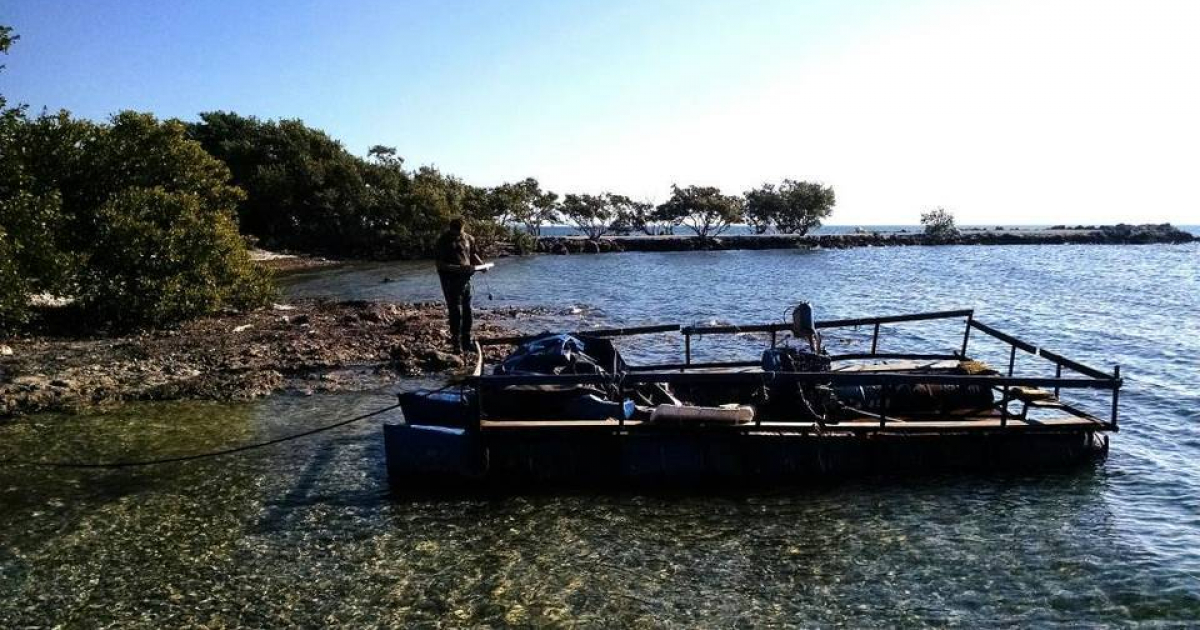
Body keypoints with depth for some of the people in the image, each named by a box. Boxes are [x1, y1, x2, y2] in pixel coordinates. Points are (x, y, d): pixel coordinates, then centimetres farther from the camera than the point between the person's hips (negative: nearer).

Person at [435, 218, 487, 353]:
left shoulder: (468, 239, 5)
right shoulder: (443, 241, -9)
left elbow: (473, 254, 21)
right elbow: (441, 264, -13)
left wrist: (481, 264, 2)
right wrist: (459, 268, -24)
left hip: (465, 278, 5)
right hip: (450, 279, -5)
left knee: (467, 310, 8)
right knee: (455, 311, -6)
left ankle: (467, 342, 19)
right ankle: (456, 344, 0)